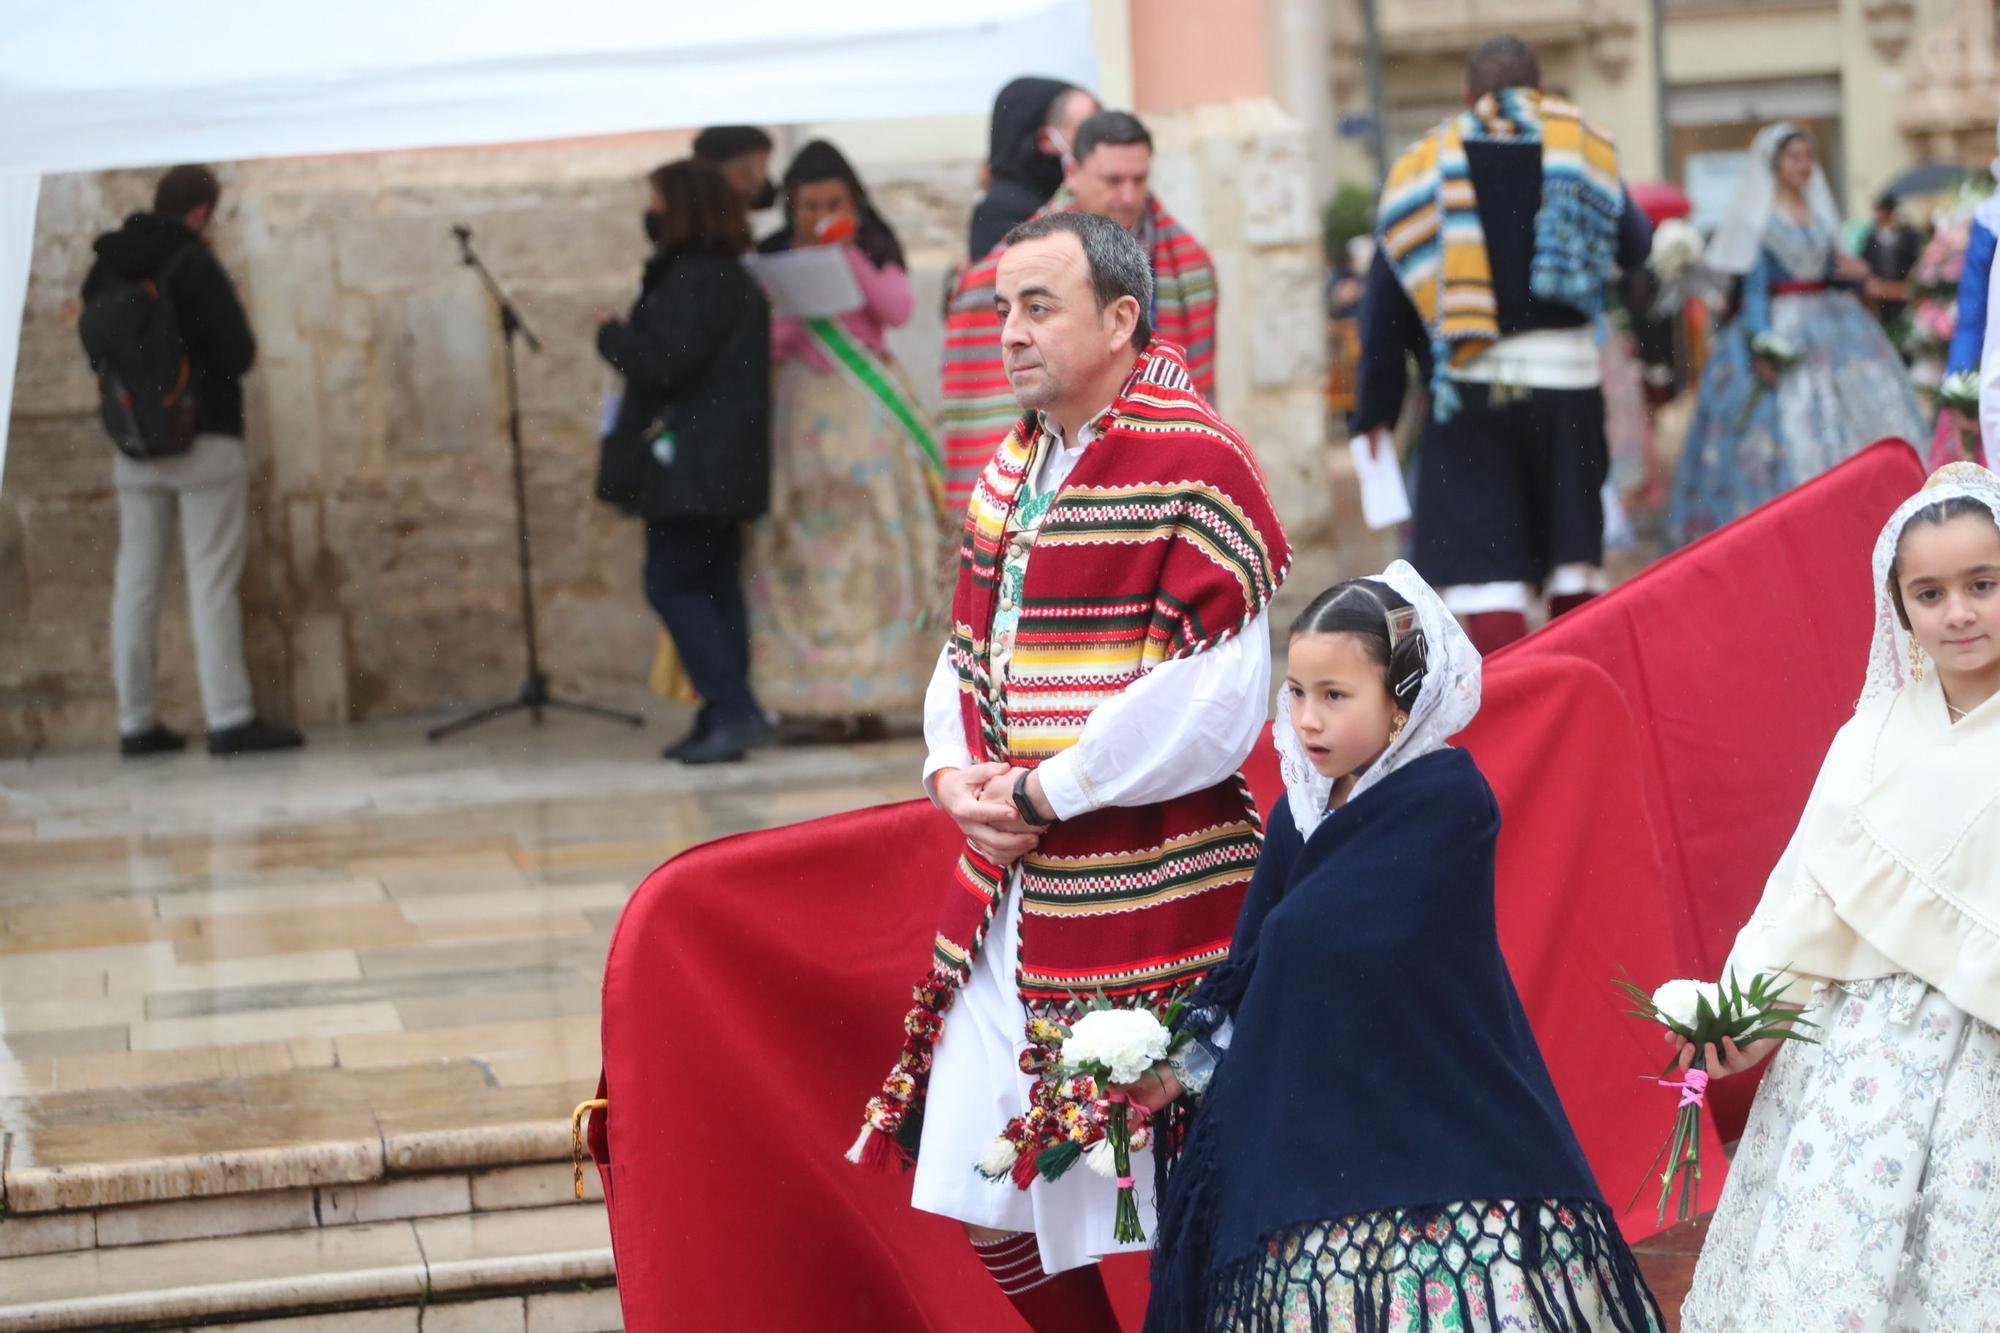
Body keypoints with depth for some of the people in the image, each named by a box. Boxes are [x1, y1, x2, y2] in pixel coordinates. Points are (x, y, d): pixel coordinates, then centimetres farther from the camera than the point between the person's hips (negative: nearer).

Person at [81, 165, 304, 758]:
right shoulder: (194, 265, -12)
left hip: (134, 449, 6)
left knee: (135, 581, 8)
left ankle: (137, 722, 10)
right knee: (212, 581, -5)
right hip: (204, 442, -6)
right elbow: (239, 354, -13)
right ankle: (229, 719, -7)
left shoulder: (104, 270, 6)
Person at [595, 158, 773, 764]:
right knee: (716, 586, 10)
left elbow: (662, 362, -21)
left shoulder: (695, 282, -16)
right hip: (721, 466, 10)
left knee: (673, 583, -8)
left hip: (690, 464, -10)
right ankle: (725, 719, 11)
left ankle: (732, 712, -14)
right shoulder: (732, 278, 17)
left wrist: (612, 335, -4)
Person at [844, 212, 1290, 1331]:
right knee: (990, 1192, 13)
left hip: (1146, 892, -8)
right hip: (1009, 890, 8)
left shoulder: (1196, 463, -14)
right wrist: (955, 775, -1)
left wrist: (1042, 790, -16)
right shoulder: (1016, 464, 12)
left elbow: (1216, 702, -21)